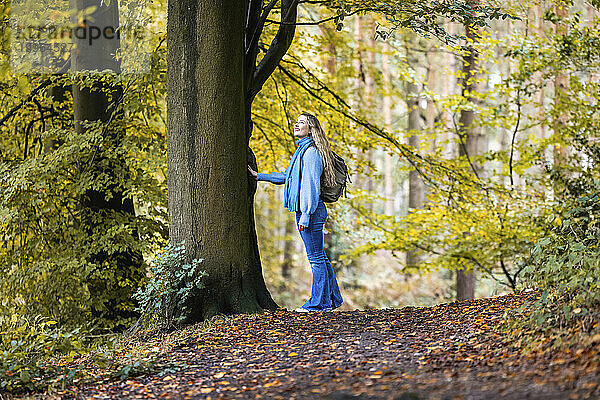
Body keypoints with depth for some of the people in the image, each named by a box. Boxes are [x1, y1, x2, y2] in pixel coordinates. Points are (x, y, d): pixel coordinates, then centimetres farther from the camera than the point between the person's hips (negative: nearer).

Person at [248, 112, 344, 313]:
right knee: (319, 257, 14)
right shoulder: (303, 151, 18)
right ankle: (332, 298, 20)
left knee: (316, 257, -5)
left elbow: (312, 187, -19)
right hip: (306, 211, 10)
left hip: (311, 211, -10)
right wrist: (259, 176, 29)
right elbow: (287, 176, 29)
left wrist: (306, 215, -21)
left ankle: (319, 302, -1)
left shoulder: (311, 153, -13)